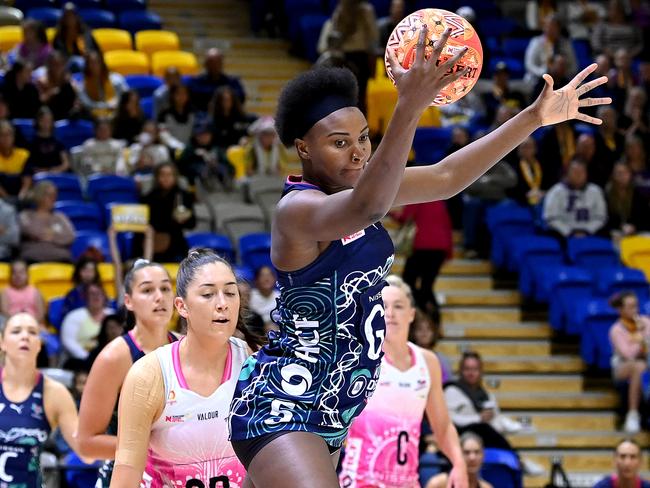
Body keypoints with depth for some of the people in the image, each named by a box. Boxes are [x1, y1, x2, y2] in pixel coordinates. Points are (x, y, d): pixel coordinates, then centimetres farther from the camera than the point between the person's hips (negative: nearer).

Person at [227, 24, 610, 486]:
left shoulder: (356, 183, 6)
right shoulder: (297, 207, -20)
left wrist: (536, 117, 1)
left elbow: (446, 178, 7)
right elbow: (367, 209, -41)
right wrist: (409, 109, -53)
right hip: (281, 409, -10)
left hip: (330, 412, 10)